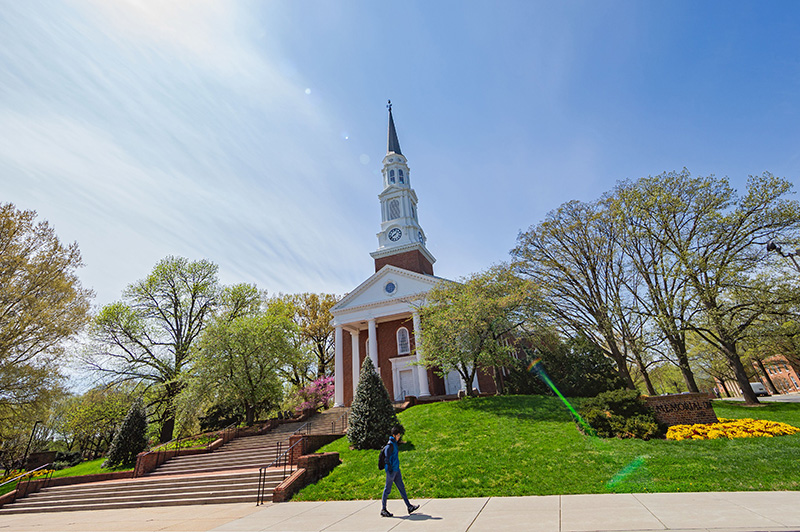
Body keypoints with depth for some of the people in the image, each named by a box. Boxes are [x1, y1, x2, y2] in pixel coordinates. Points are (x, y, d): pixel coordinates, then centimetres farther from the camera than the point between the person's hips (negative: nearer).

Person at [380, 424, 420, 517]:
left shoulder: (395, 443, 10)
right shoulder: (390, 444, -19)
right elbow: (387, 458, -21)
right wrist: (390, 471, -21)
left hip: (396, 470, 9)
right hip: (391, 470, -9)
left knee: (401, 488, 11)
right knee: (388, 489, 2)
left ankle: (409, 507, 16)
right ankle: (383, 510, 13)